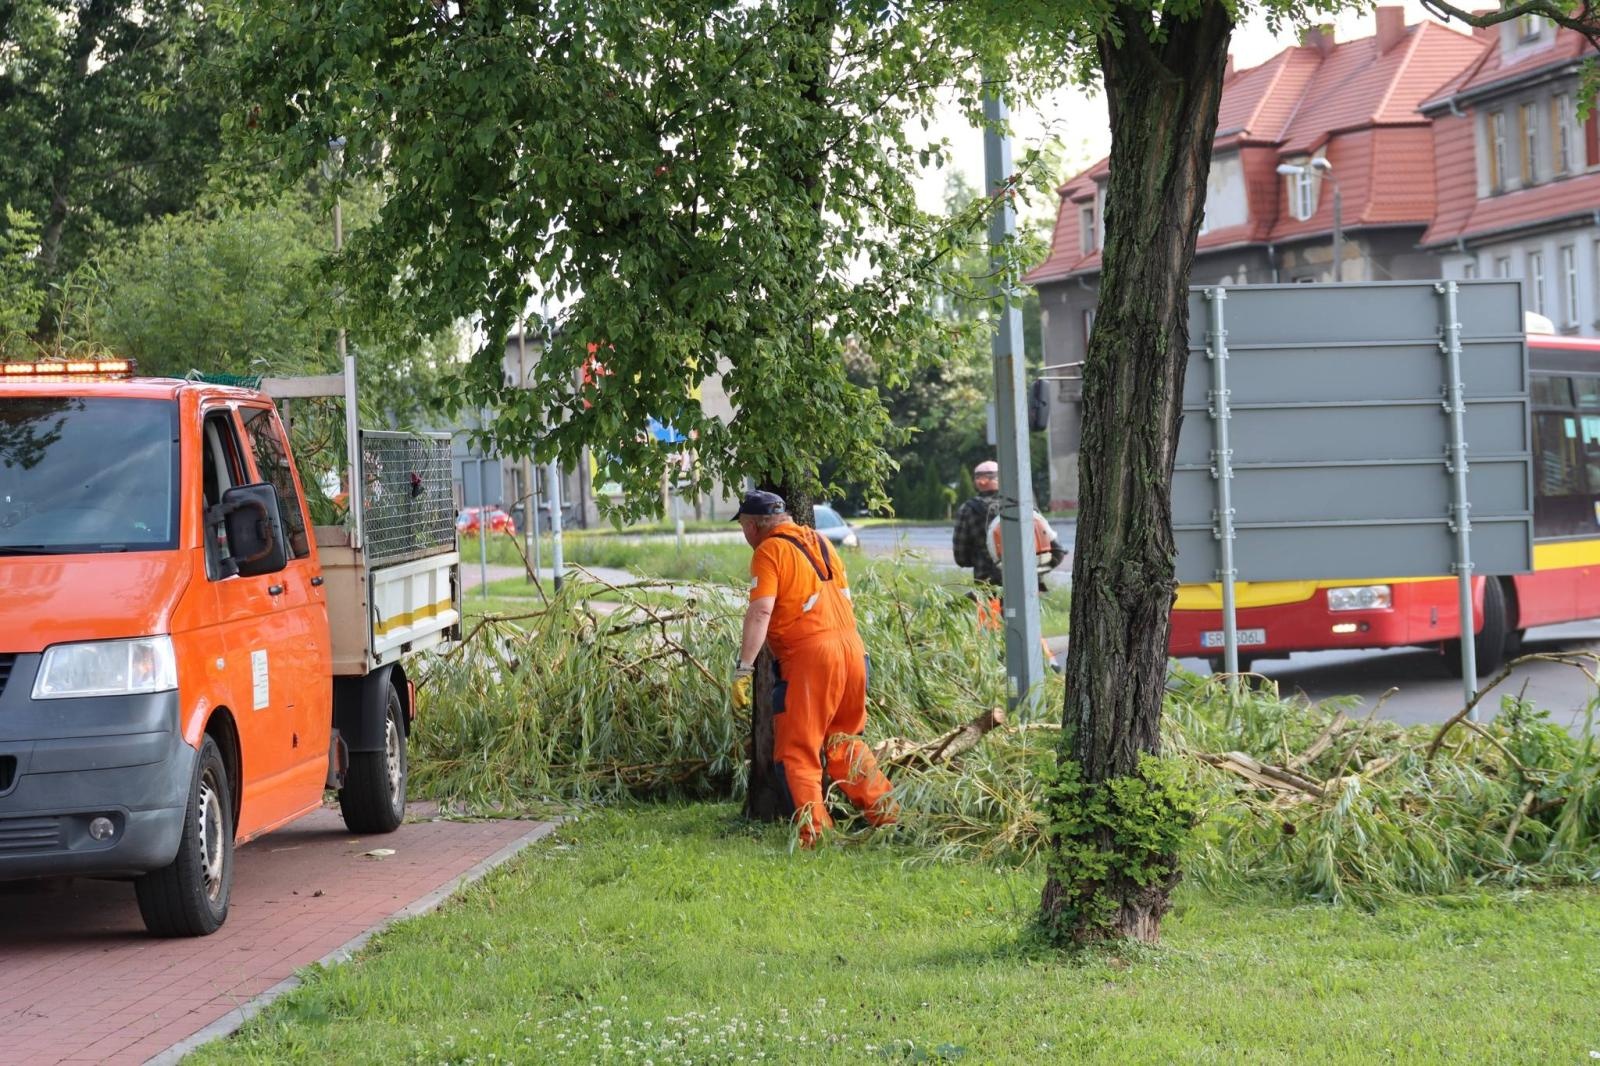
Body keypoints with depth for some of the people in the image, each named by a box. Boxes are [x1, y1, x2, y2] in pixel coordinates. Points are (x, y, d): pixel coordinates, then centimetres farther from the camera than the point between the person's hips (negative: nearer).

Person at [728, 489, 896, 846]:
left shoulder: (769, 552, -5)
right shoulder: (819, 542, 17)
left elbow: (761, 611, -15)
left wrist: (744, 668, -17)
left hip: (809, 655, -7)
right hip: (851, 646, 7)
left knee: (796, 751, 0)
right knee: (844, 741, 22)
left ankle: (814, 833, -7)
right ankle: (884, 813, 19)